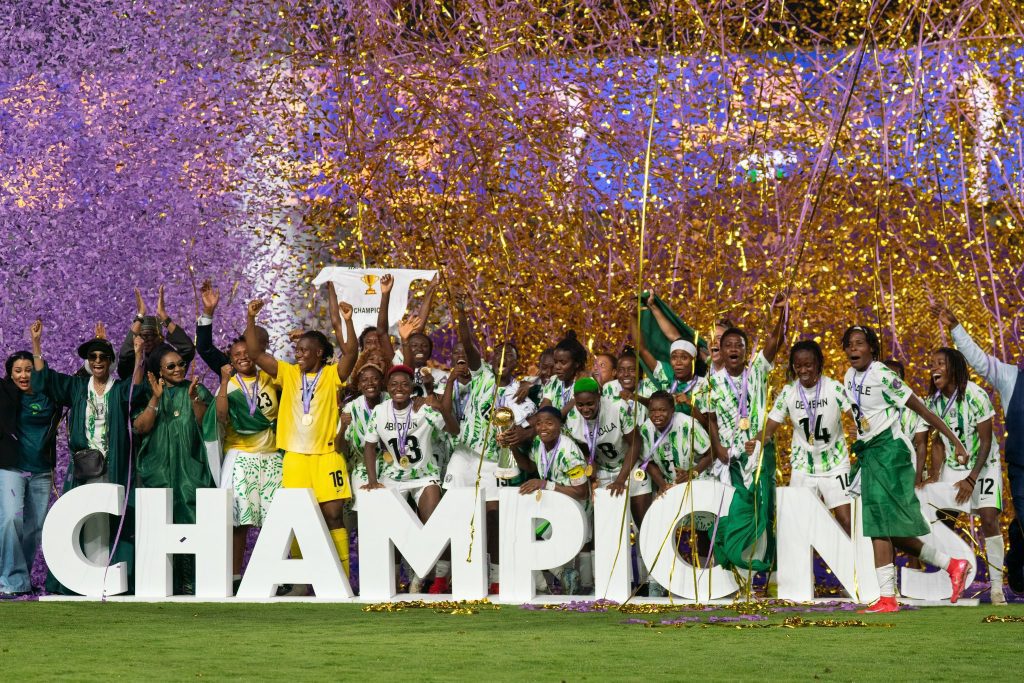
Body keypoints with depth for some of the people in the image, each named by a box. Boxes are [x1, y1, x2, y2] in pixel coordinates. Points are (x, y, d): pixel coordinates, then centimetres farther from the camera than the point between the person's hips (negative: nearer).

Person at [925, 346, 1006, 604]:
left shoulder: (975, 396, -20)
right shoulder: (934, 400, -5)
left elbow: (986, 442, -17)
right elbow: (939, 441, 3)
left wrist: (971, 480, -19)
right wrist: (934, 477, -5)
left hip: (983, 465, -5)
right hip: (953, 467, 5)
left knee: (989, 520, -14)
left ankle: (997, 587, -8)